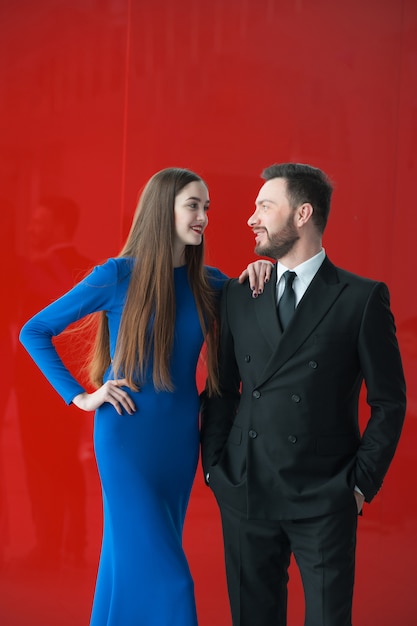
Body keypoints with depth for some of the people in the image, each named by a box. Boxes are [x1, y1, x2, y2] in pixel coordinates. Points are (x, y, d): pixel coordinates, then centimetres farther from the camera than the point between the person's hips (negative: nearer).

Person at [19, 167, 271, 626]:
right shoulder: (117, 276, -9)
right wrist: (80, 397, -7)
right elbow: (34, 333, -2)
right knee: (161, 574, -4)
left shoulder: (208, 283, 2)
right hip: (128, 436, -4)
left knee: (133, 558, 15)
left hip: (181, 435, 4)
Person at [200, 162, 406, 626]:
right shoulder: (237, 295, 7)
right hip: (244, 493, 3)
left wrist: (363, 481, -5)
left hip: (323, 500, -3)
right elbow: (222, 389, 11)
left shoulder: (362, 299, -4)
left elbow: (388, 402, -1)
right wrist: (214, 466, 4)